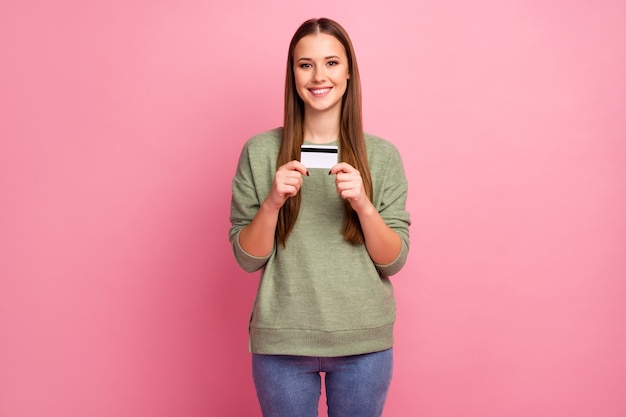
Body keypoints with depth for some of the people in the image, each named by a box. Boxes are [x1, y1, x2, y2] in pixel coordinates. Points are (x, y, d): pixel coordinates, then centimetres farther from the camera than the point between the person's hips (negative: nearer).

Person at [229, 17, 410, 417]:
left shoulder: (382, 155, -2)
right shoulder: (260, 152, -3)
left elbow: (394, 261, -3)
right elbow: (247, 258, -1)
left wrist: (363, 204, -19)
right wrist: (272, 203, -18)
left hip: (363, 342, 1)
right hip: (281, 341, 0)